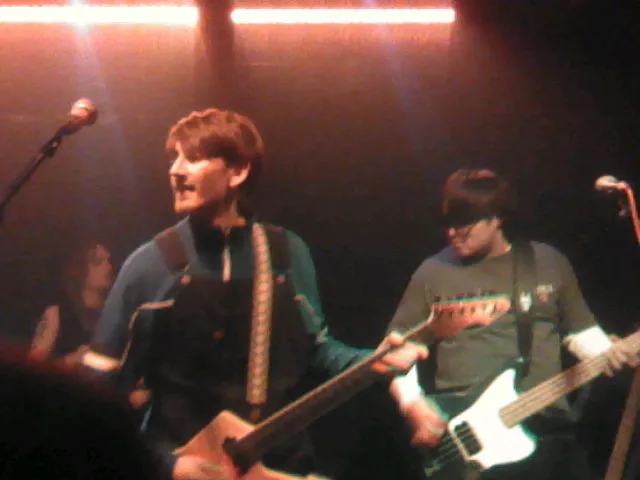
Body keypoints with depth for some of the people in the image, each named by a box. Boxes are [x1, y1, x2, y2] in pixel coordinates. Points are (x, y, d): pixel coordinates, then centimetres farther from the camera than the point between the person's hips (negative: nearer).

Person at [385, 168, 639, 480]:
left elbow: (580, 330, 19)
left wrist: (610, 354, -1)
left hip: (547, 428, 2)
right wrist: (412, 404, -5)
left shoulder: (549, 263, 11)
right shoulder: (433, 273, 5)